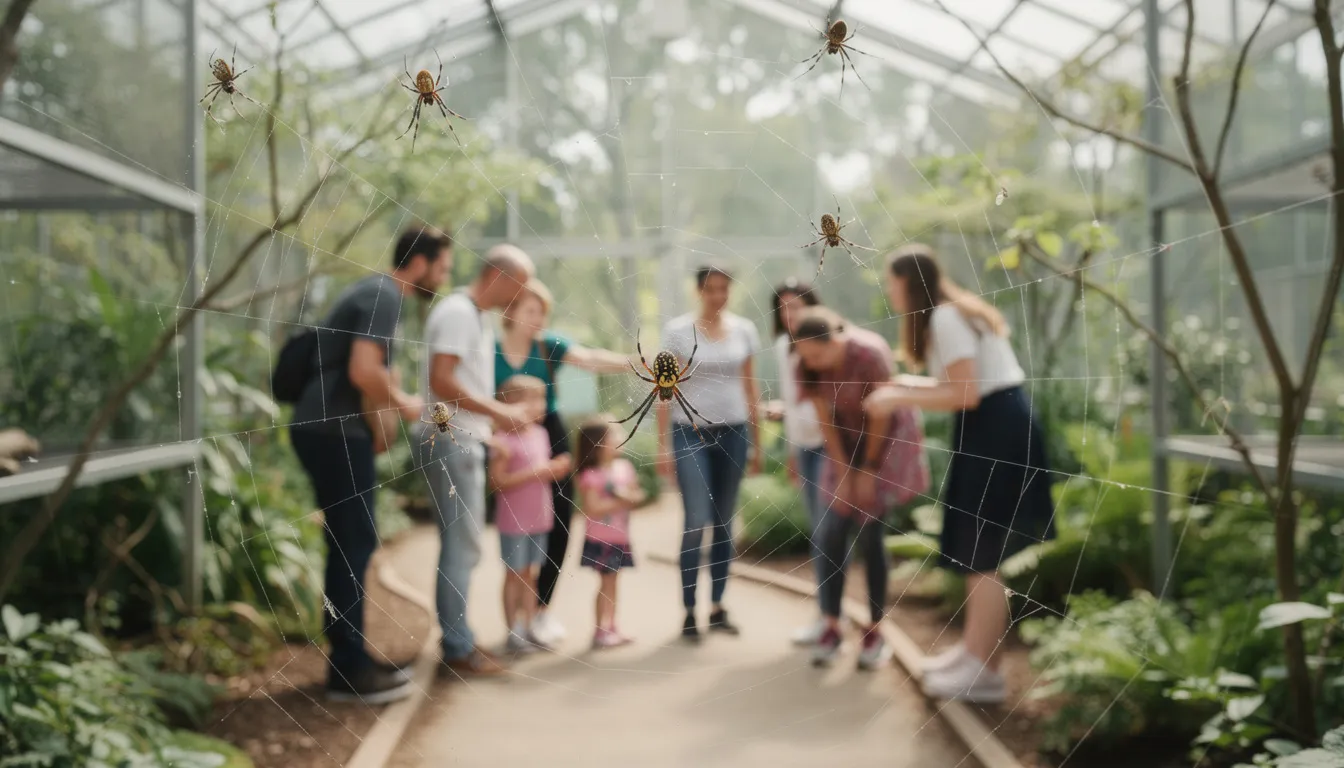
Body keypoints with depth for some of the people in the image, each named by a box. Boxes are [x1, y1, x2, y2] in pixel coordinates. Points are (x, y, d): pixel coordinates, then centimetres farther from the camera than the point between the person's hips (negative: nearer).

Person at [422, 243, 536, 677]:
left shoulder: (476, 318, 18)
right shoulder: (457, 313, -13)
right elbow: (441, 381, -22)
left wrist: (499, 418, 16)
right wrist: (498, 412, -20)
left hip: (466, 443, 10)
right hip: (450, 442, -10)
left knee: (464, 545, 13)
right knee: (460, 546, -7)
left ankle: (459, 639, 20)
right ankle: (458, 648, -2)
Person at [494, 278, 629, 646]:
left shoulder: (550, 347, -3)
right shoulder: (489, 351, -4)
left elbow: (591, 359, -19)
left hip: (551, 440, 2)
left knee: (558, 527, 0)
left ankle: (541, 607, 15)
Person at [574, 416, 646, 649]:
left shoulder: (624, 467, 4)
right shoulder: (591, 475, -18)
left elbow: (636, 495, 10)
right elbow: (591, 508, -23)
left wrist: (632, 497, -13)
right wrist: (619, 502, -24)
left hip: (619, 538, 7)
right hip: (600, 539, -7)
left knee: (612, 581, 13)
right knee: (606, 582, -2)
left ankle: (611, 627, 22)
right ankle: (600, 631, 6)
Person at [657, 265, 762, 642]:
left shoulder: (744, 329, 5)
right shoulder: (678, 330, -3)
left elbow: (749, 387, 10)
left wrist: (757, 442, 10)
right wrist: (663, 445, -6)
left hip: (733, 431, 3)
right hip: (690, 431, -3)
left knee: (724, 522, 8)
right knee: (696, 522, -8)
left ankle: (718, 608, 19)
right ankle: (689, 612, 1)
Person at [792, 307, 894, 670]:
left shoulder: (869, 352, -29)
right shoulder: (809, 366, -15)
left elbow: (880, 415, -21)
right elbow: (825, 420, -10)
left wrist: (868, 471, -16)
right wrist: (843, 473, -11)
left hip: (882, 441, -4)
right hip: (843, 443, 4)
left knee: (869, 534, -8)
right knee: (831, 534, -5)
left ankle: (875, 631, 0)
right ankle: (831, 626, 1)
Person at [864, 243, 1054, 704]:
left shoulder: (946, 318, -15)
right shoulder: (954, 312, 16)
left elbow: (966, 395, -21)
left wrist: (899, 399, -15)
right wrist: (909, 386, 13)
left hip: (995, 431, -11)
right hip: (993, 427, 11)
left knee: (982, 553, -6)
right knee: (974, 549, 16)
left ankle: (983, 673, 0)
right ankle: (974, 652, 26)